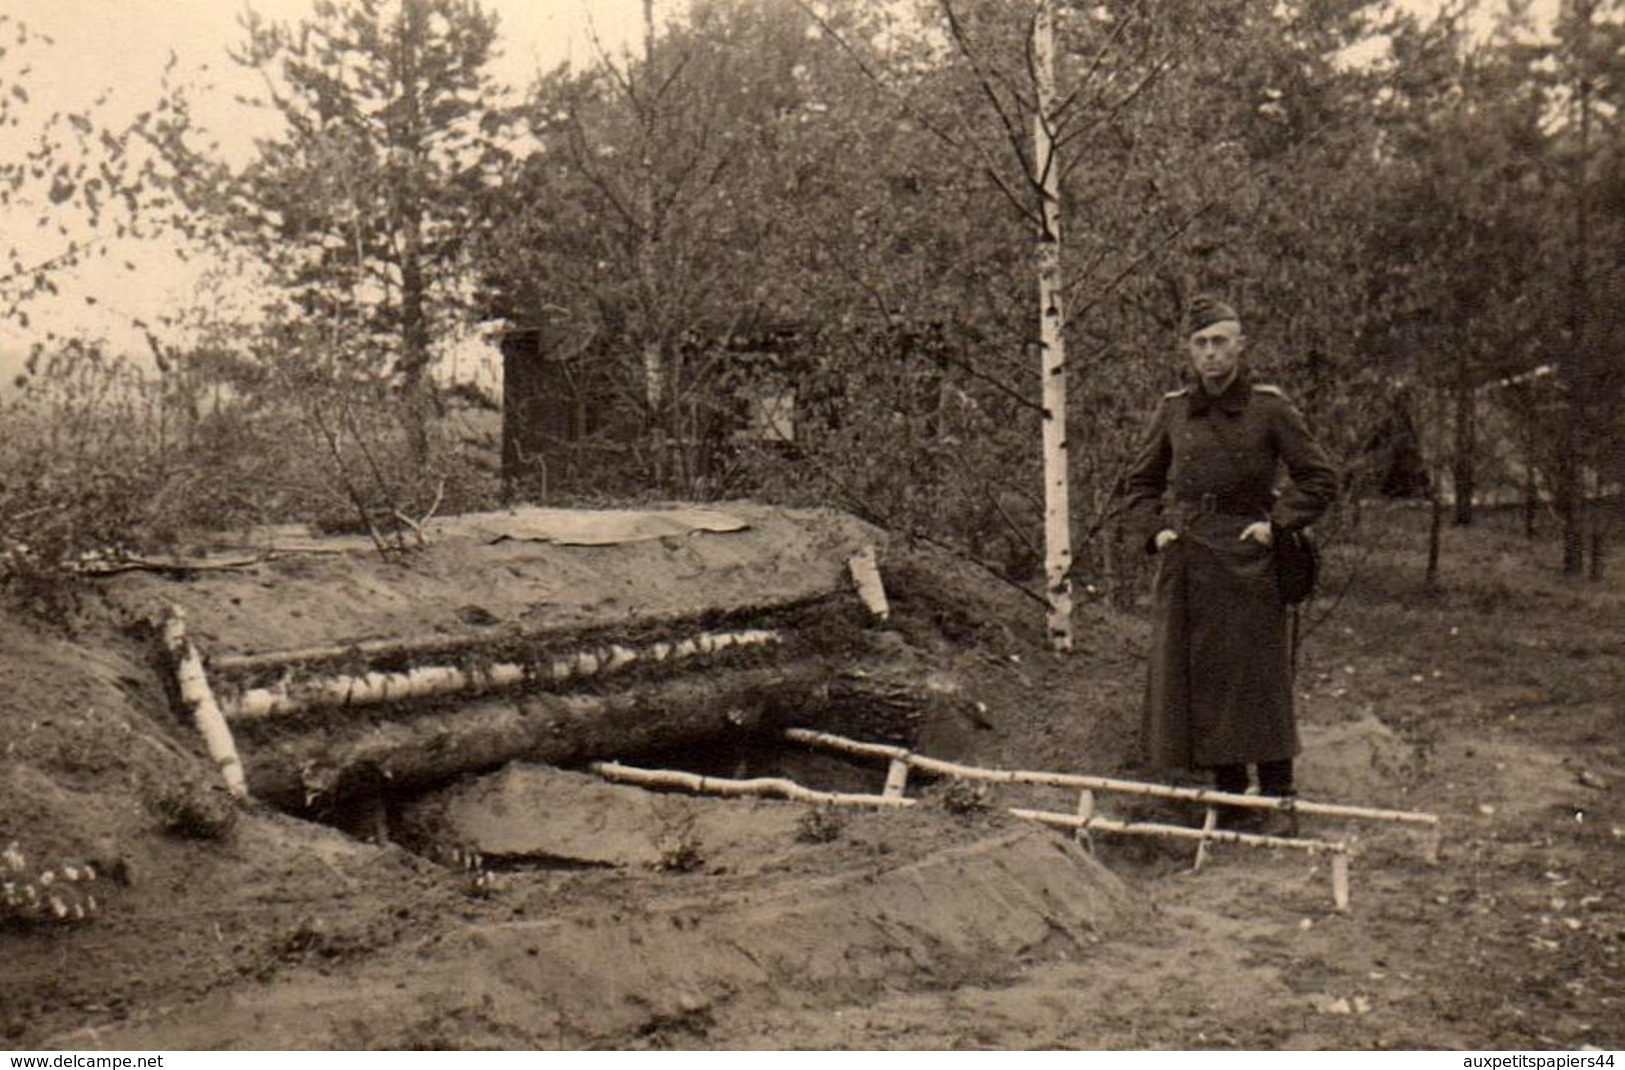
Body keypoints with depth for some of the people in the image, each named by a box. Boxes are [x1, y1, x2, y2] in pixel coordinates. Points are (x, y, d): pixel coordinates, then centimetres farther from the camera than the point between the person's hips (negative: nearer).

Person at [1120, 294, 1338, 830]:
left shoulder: (1269, 408, -3)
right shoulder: (1173, 410, 6)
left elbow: (1320, 480, 1)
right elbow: (1139, 483, 17)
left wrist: (1275, 523, -8)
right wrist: (1155, 530, 2)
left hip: (1247, 563, -3)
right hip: (1185, 566, 3)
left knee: (1260, 684, 0)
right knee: (1197, 684, 5)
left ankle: (1278, 799, 11)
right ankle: (1232, 800, 17)